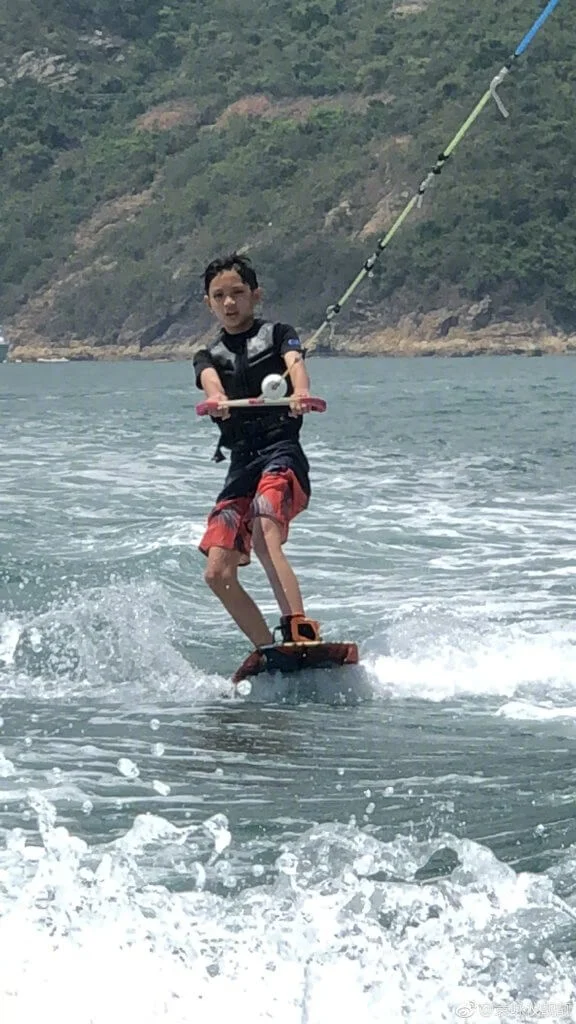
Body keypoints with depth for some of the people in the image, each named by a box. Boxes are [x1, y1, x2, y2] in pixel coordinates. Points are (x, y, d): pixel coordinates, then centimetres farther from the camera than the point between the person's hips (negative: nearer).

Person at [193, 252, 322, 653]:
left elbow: (295, 364, -11)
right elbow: (210, 380, -5)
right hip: (241, 464, 5)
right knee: (219, 573, -4)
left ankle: (301, 633, -40)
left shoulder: (277, 334, 11)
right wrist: (217, 399, -31)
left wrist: (300, 393, -36)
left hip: (282, 450, -5)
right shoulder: (208, 356, 19)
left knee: (265, 540, -30)